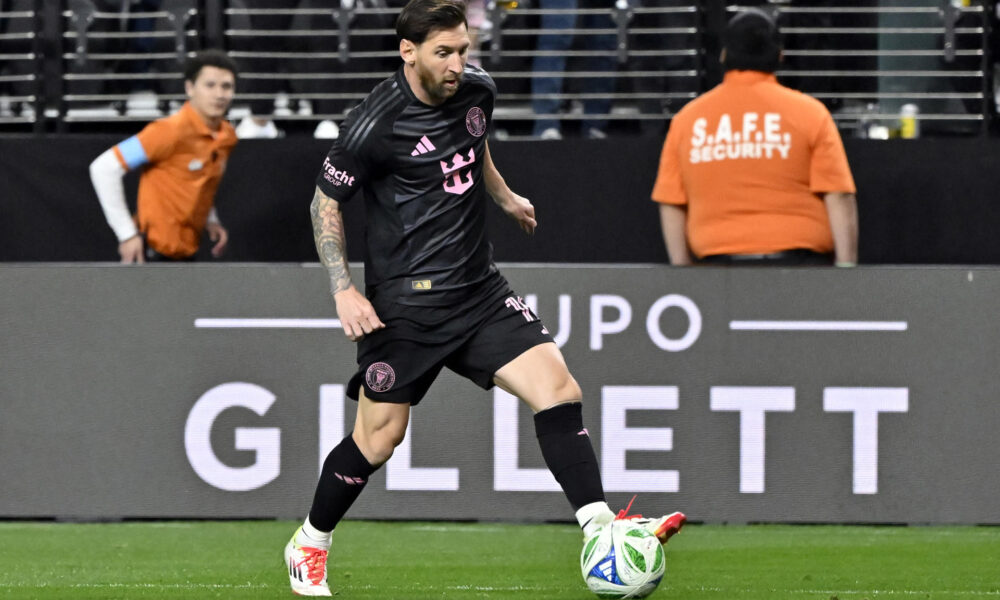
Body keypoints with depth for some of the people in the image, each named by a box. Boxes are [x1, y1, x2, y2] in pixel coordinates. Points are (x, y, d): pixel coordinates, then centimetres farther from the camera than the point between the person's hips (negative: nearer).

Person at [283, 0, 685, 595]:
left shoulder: (477, 89, 2)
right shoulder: (376, 124, -17)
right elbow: (326, 202, -6)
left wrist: (504, 196, 33)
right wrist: (344, 290, -13)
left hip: (479, 289, 6)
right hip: (405, 303, -6)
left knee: (558, 388, -11)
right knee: (379, 438, -1)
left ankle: (599, 527, -13)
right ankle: (309, 546, 22)